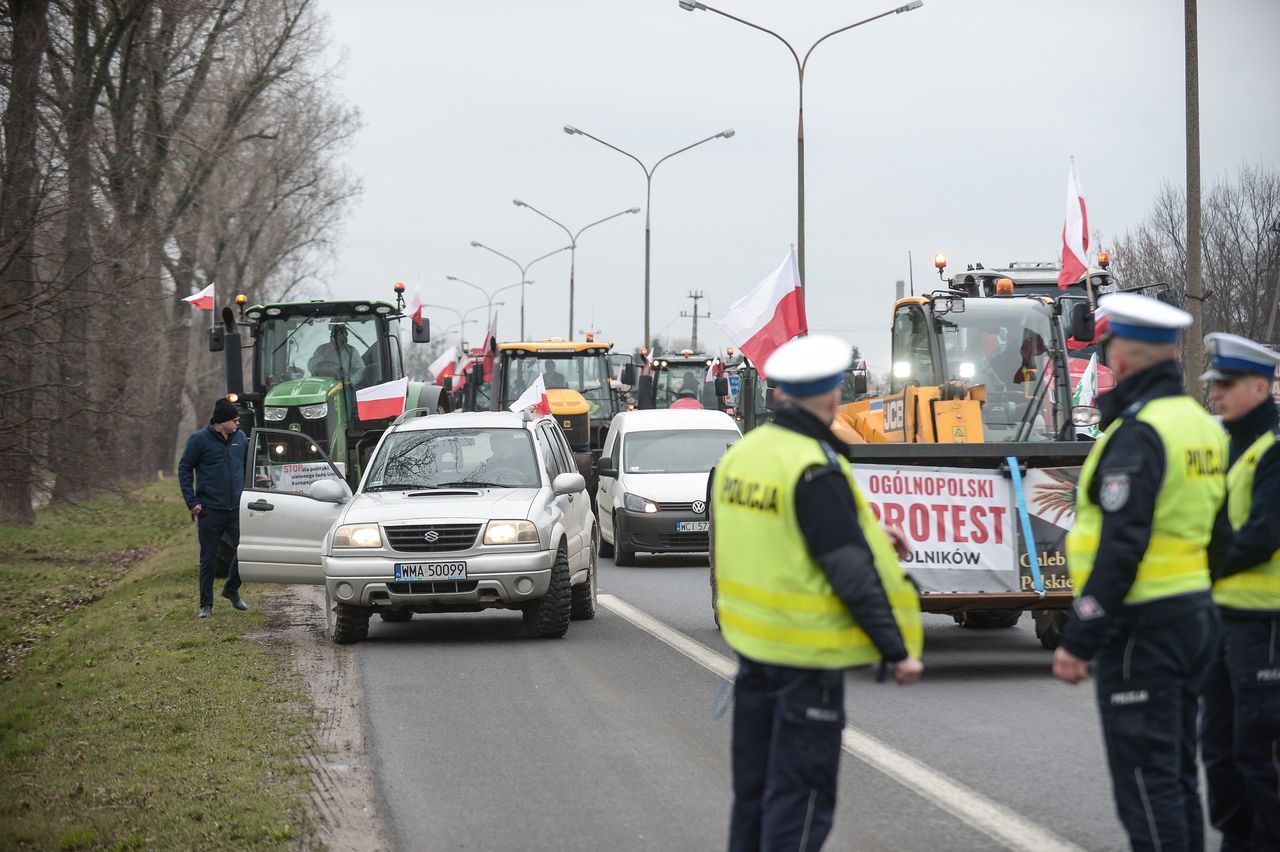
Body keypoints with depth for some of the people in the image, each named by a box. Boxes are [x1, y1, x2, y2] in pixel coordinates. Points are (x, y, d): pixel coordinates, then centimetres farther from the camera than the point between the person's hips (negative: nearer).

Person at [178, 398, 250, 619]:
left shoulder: (240, 438, 6)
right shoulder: (199, 439, -6)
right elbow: (184, 469, -3)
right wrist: (191, 501, -9)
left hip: (237, 509, 4)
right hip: (210, 510, -4)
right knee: (208, 558, 4)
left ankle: (231, 590, 24)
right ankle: (206, 605, 13)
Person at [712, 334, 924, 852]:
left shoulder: (740, 454, 5)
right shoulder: (815, 470, -19)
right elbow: (852, 574, -20)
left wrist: (863, 534, 20)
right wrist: (897, 651, -14)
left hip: (750, 642, 8)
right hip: (806, 654, -8)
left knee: (753, 785, 16)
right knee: (801, 794, -1)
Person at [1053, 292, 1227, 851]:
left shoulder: (1137, 432, -16)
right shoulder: (1201, 424, 12)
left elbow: (1121, 546, -21)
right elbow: (1214, 527, 17)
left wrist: (1079, 638, -19)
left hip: (1142, 626, -9)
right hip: (1195, 616, 9)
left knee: (1143, 779, -6)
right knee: (1175, 775, 16)